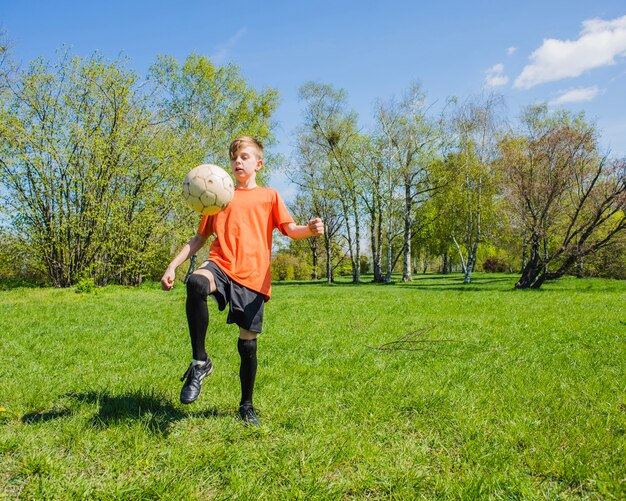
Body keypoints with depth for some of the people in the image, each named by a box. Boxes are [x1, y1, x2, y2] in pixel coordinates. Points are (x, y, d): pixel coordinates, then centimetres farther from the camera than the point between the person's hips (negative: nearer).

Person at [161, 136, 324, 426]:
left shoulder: (269, 196, 14)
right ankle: (200, 362, -21)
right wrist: (173, 265, 12)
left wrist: (310, 229, -22)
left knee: (248, 344, 1)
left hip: (252, 276, -1)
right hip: (220, 264, 1)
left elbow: (291, 230, 2)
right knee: (196, 283, -36)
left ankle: (247, 406, 25)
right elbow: (200, 238, 23)